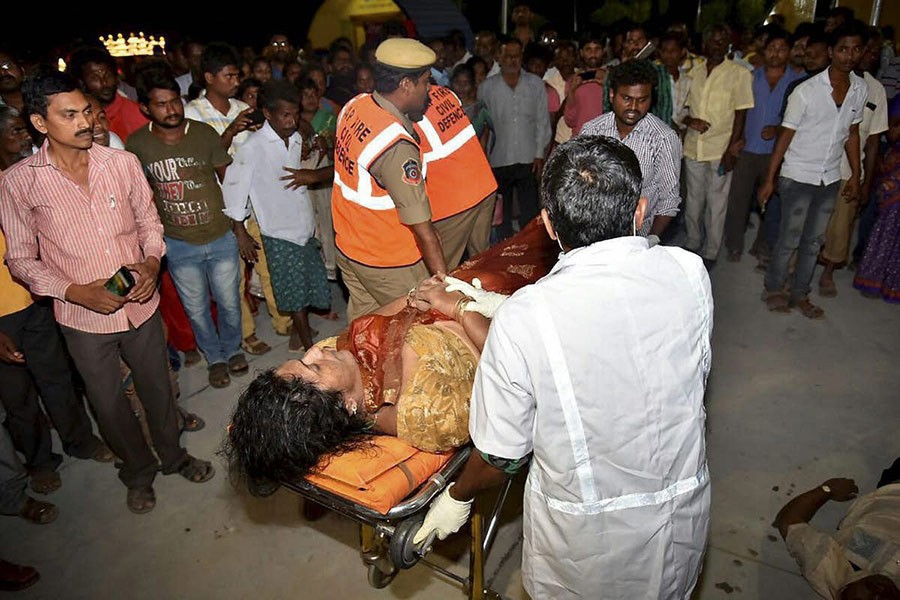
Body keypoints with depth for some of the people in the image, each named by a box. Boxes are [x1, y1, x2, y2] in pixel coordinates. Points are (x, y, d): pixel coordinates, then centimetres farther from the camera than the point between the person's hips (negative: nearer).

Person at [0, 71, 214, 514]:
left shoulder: (122, 163, -7)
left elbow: (148, 219, 6)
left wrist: (152, 261, -13)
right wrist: (76, 292, -19)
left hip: (141, 303, 1)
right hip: (83, 317, -1)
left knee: (157, 386, 18)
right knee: (108, 403, 15)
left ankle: (172, 455, 45)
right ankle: (139, 472, 42)